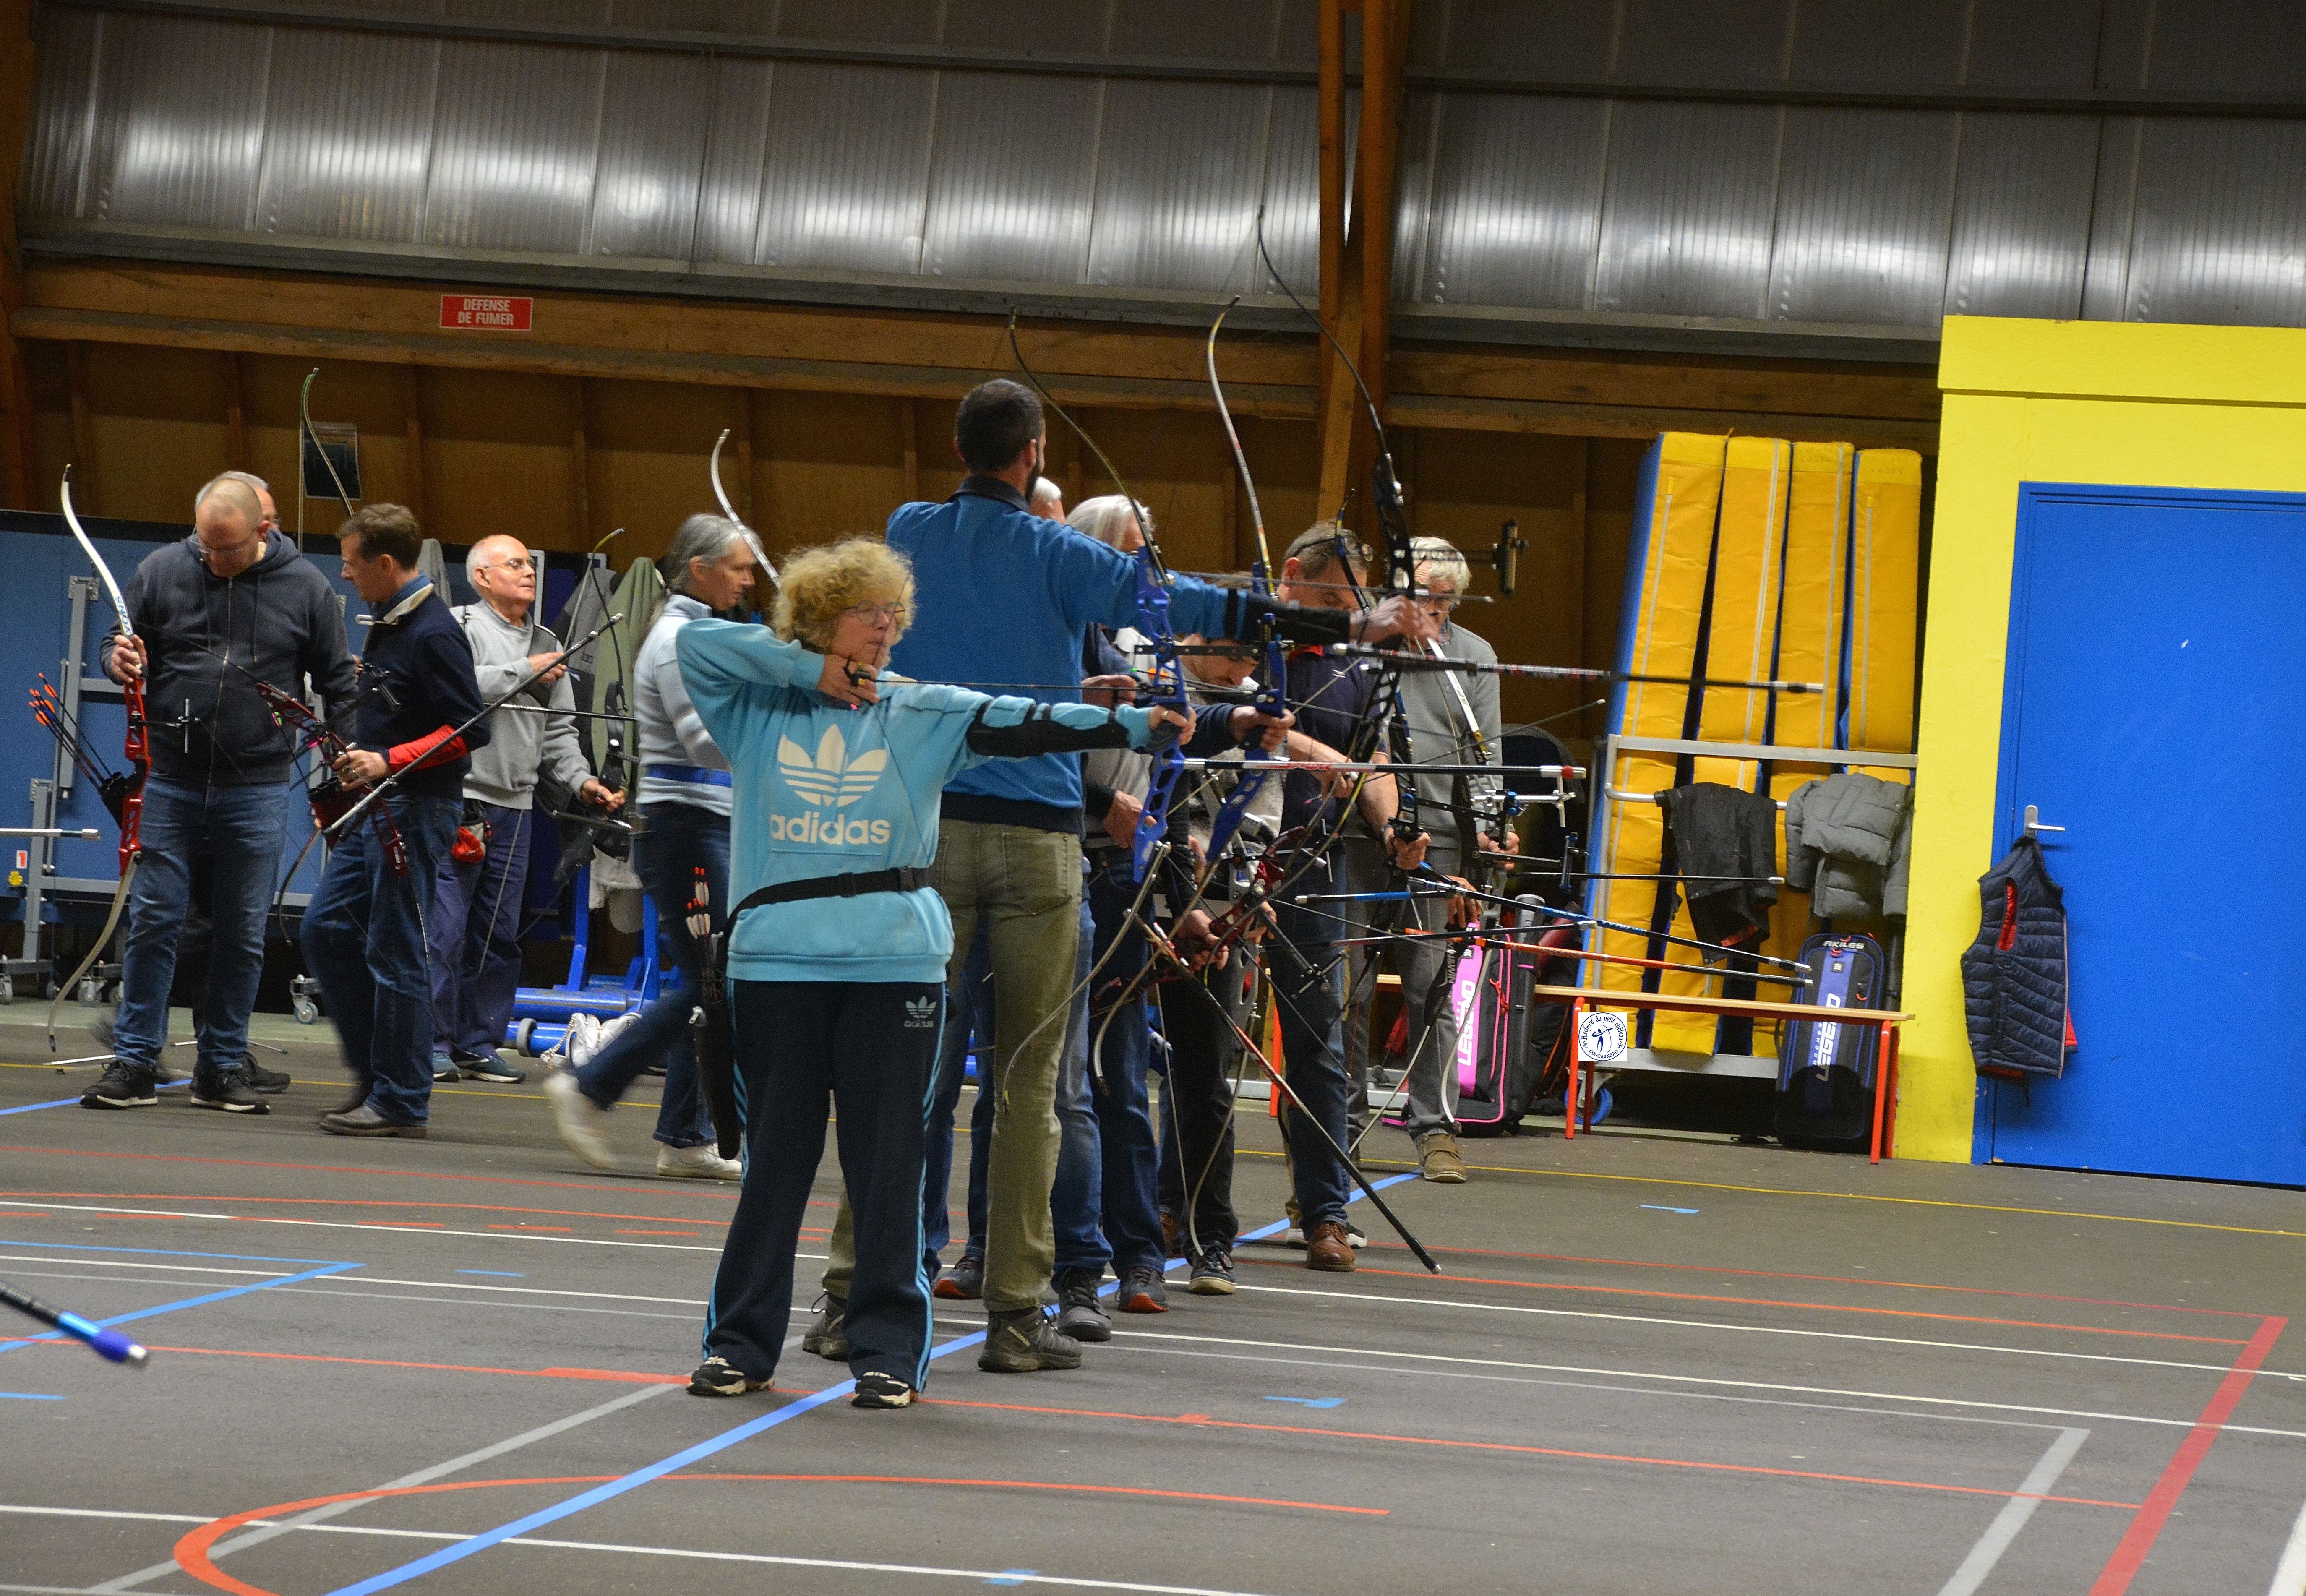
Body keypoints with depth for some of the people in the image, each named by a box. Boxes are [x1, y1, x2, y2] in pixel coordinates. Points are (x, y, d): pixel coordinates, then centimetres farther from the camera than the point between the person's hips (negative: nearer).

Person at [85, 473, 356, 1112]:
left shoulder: (306, 588, 1)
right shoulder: (161, 571, 2)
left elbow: (338, 685, 9)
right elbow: (117, 646, 11)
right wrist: (121, 661, -13)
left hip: (257, 789, 0)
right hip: (170, 780, 0)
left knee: (242, 934, 4)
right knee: (153, 920, -2)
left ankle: (223, 1067, 13)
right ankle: (134, 1062, 4)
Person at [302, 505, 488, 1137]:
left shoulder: (434, 634, -16)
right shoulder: (387, 626, 13)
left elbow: (471, 729, -20)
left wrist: (389, 762, -22)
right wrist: (359, 757, 14)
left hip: (417, 809, -10)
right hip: (376, 808, 10)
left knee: (395, 952, -5)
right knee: (326, 926, 9)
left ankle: (400, 1100, 2)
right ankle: (374, 1068, 18)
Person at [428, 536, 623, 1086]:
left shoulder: (547, 645, 18)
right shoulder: (460, 626, 0)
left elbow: (559, 730, 19)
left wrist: (581, 780, 4)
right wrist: (525, 672, -14)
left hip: (515, 804, 6)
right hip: (459, 794, -6)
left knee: (500, 933, 7)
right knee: (444, 928, -8)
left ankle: (480, 1045, 13)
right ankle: (433, 1044, -3)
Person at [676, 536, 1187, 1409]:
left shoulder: (923, 713, 7)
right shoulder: (759, 707, 7)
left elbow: (1020, 723, -4)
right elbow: (696, 641, -4)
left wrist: (1132, 724, -17)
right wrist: (811, 670, -6)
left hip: (894, 961, 0)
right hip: (777, 956, 0)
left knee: (888, 1158, 0)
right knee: (775, 1155, 5)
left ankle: (888, 1350, 8)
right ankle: (740, 1343, 14)